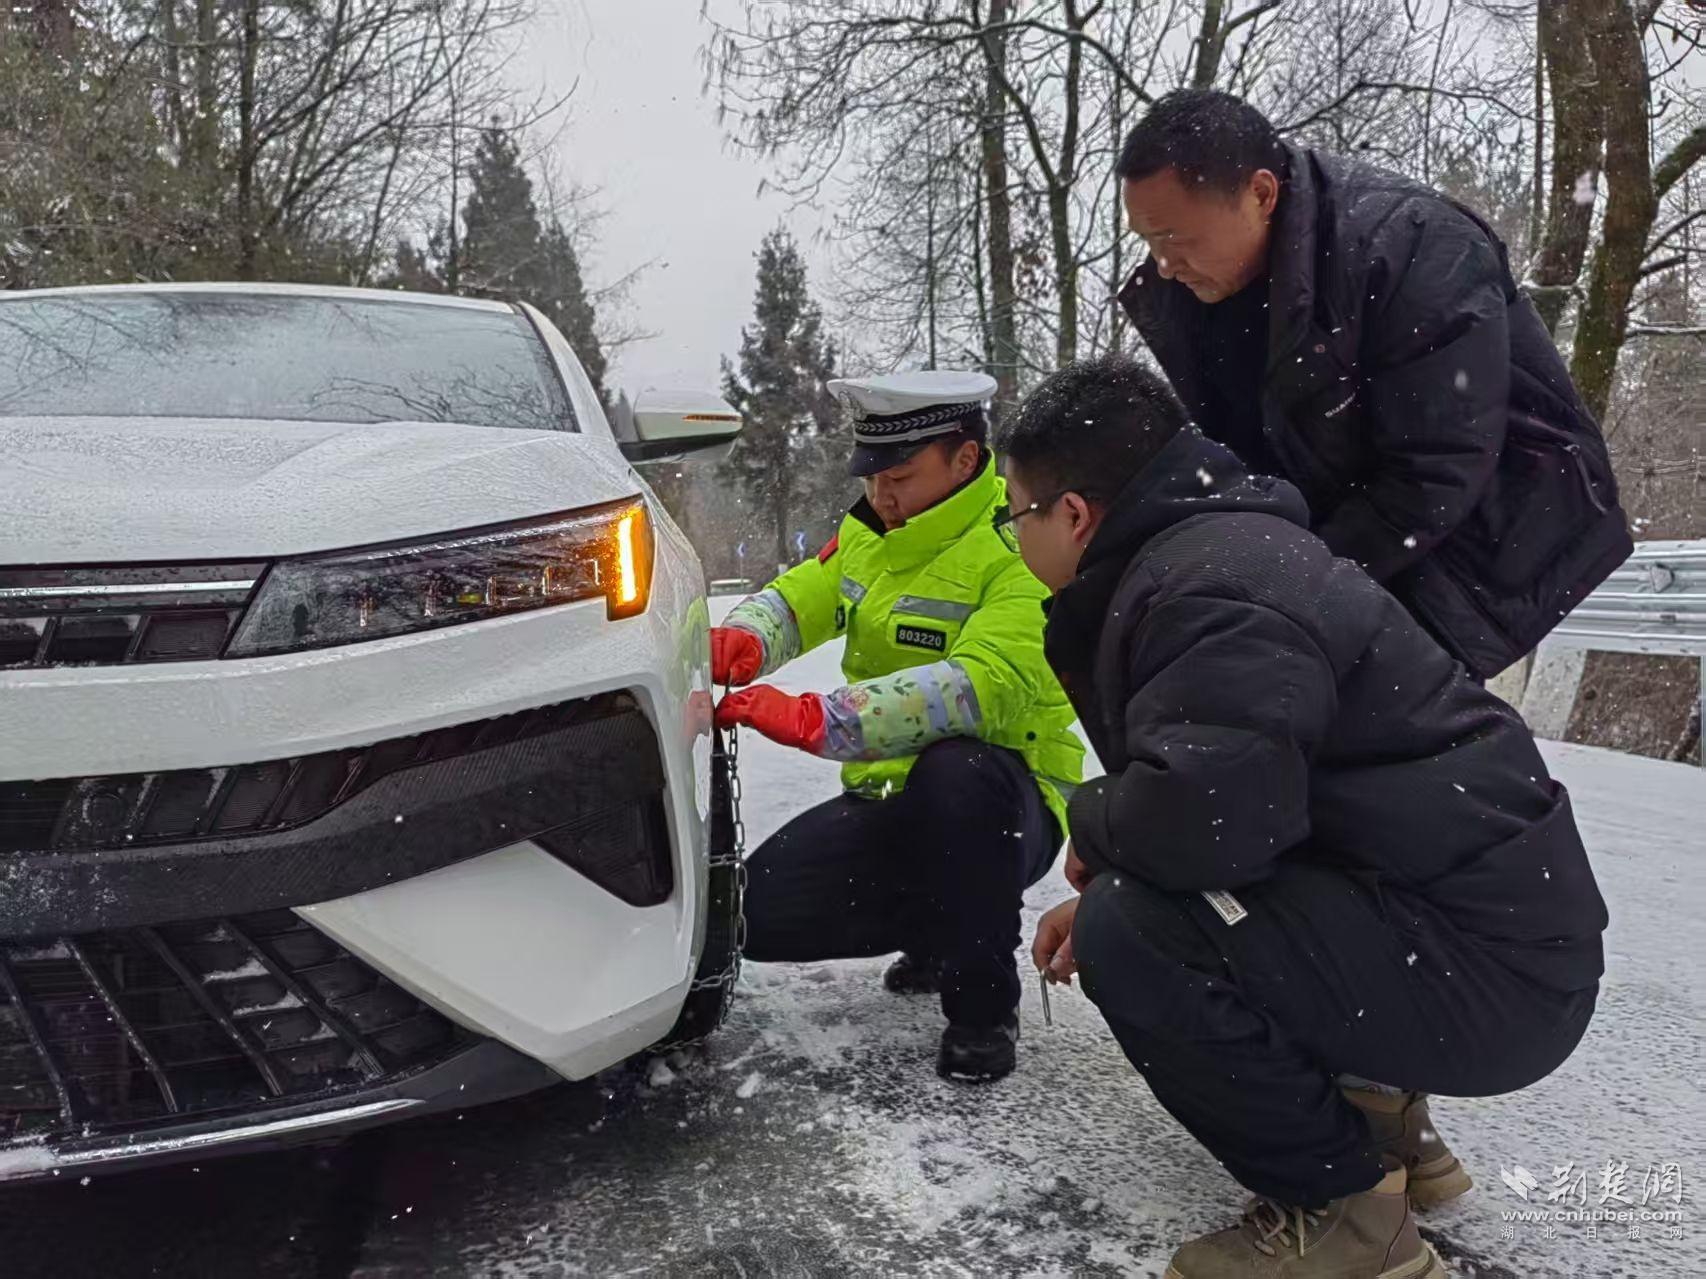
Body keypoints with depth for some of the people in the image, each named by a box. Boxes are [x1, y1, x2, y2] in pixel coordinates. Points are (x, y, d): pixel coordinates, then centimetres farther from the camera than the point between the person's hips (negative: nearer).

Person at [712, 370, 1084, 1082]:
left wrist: (814, 721, -43)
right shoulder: (869, 535, 7)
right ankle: (934, 933, 18)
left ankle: (984, 1008, -17)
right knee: (758, 915, -9)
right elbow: (796, 600, 3)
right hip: (889, 803, 7)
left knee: (956, 769, -41)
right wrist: (739, 643, -23)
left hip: (1003, 809, -6)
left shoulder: (1021, 551, -20)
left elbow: (981, 685, -35)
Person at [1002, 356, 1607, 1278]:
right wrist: (1104, 889, 7)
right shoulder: (1194, 552, 11)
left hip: (1483, 959, -10)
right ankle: (1374, 1115, 21)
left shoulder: (1210, 584, -22)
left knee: (1131, 939, -24)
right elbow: (1227, 806, 19)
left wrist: (1092, 819, -12)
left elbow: (1205, 812, -35)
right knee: (1131, 908, 18)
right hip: (1419, 901, 10)